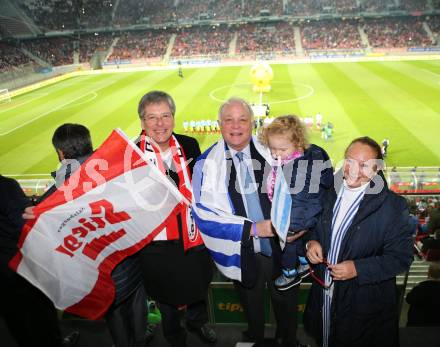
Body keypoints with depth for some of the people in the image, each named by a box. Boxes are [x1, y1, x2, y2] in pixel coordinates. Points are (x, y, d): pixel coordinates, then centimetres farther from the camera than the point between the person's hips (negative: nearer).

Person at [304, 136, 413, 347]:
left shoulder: (392, 205, -16)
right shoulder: (330, 193, -1)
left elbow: (401, 257, -15)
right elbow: (316, 227, 13)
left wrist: (359, 268, -24)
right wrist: (312, 241, -9)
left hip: (365, 304, -4)